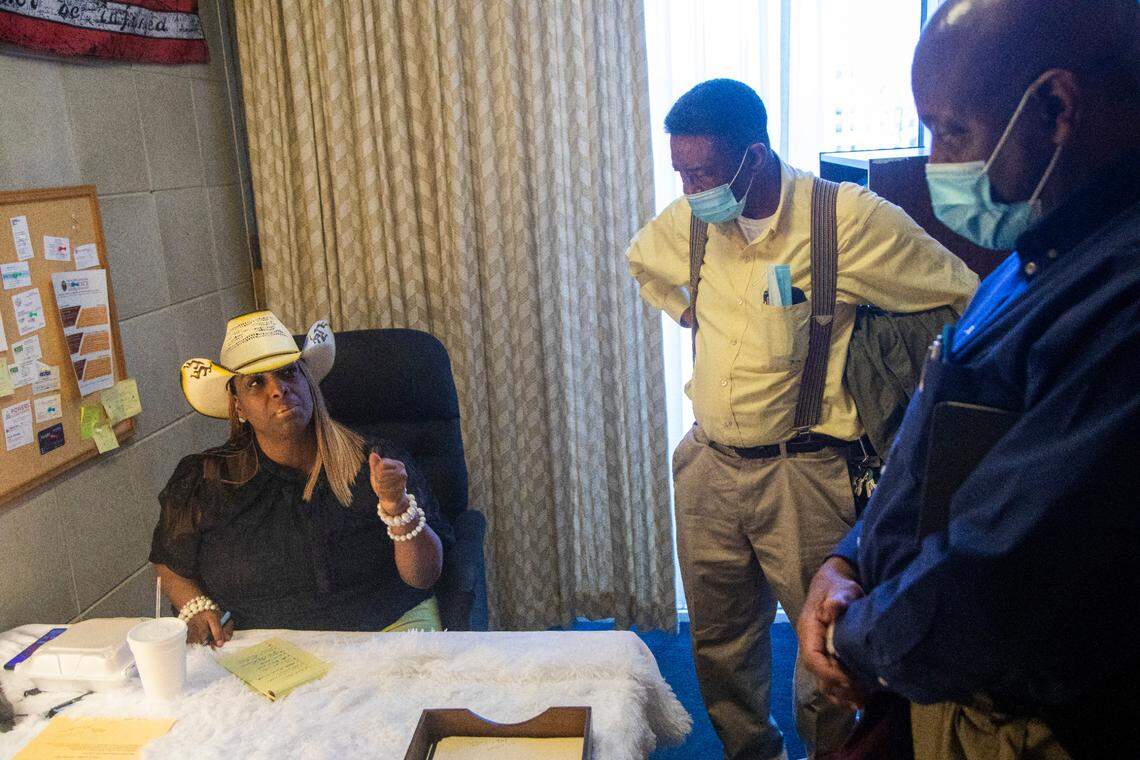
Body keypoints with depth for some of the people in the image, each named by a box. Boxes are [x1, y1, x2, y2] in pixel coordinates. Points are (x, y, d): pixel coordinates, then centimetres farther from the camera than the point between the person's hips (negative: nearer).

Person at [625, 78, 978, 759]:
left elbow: (966, 295, -6)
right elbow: (643, 261, 25)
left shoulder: (848, 218, -15)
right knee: (721, 640, 17)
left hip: (802, 472, -4)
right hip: (708, 466, 5)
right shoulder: (689, 220, 1)